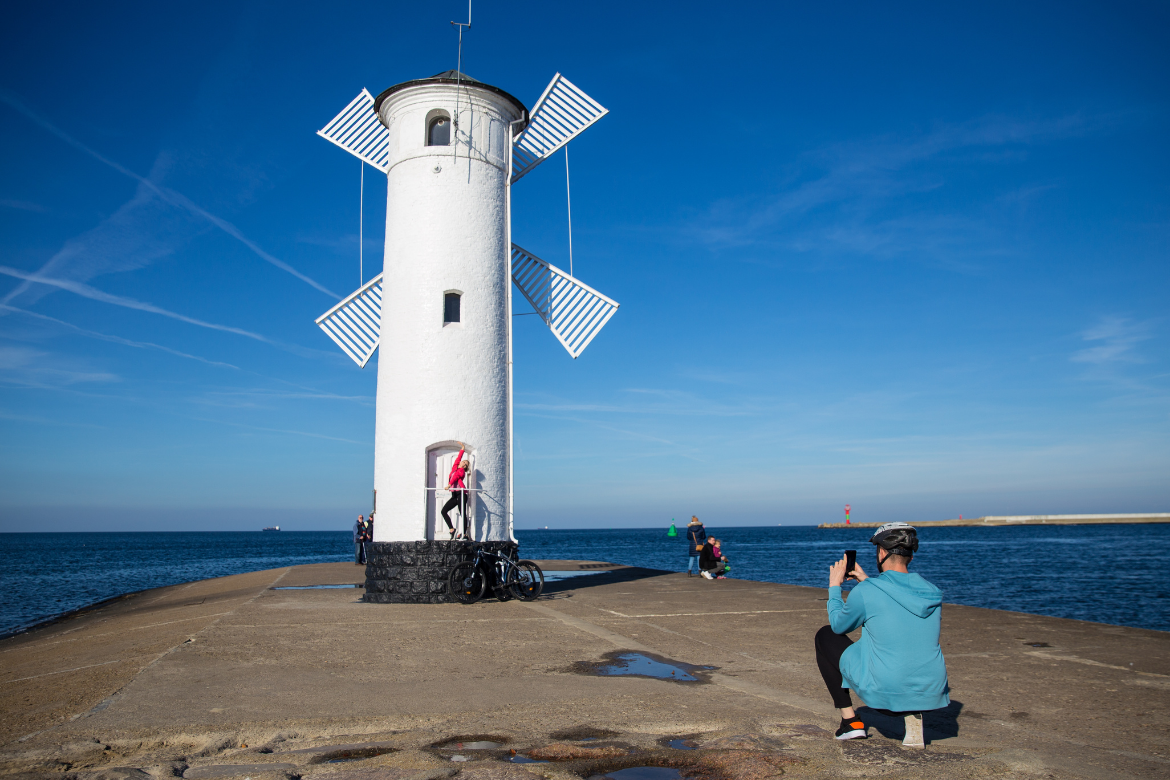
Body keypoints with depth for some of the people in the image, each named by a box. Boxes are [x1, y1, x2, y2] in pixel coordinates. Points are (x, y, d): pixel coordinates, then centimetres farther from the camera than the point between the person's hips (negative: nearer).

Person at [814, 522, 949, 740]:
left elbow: (838, 625, 5)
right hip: (932, 694, 6)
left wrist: (834, 586, 17)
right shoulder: (931, 592, 2)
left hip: (886, 694, -6)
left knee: (824, 636, 14)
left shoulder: (865, 592, -14)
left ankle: (850, 720, 13)